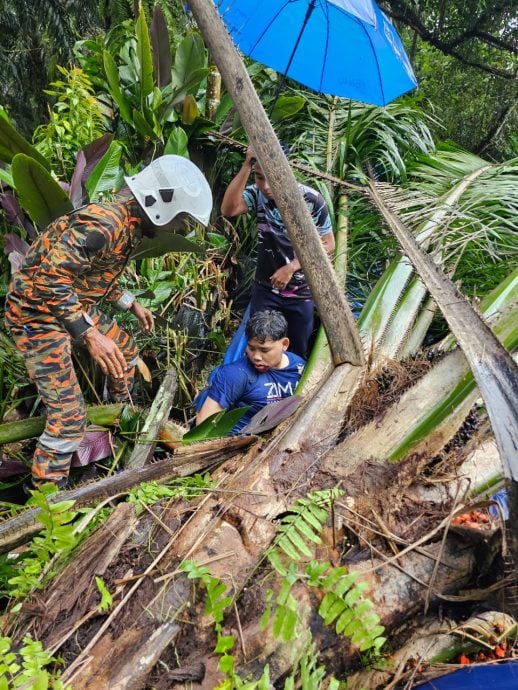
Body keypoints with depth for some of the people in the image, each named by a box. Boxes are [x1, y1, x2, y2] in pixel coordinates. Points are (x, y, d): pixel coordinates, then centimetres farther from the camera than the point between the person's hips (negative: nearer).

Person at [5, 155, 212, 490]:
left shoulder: (129, 226, 4)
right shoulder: (103, 224, -28)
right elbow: (49, 280, -32)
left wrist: (130, 302, 13)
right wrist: (90, 334, -35)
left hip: (74, 305, 10)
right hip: (38, 312, -10)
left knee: (126, 349, 25)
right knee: (70, 417, -12)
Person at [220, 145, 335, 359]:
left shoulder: (311, 199, -18)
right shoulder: (256, 194, -10)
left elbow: (328, 244, -11)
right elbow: (228, 209, -28)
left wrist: (290, 268, -18)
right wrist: (246, 165, -31)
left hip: (301, 291, -2)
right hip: (265, 288, 2)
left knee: (298, 352, 14)